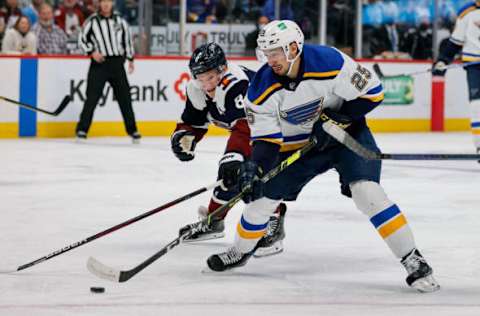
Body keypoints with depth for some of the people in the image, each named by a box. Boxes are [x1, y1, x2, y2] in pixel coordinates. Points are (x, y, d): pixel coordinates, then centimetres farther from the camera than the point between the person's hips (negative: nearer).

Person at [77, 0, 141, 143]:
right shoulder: (92, 21, -1)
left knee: (124, 97, 5)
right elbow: (82, 39, 4)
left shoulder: (120, 21, 8)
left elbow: (127, 39, 17)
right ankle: (82, 129, -2)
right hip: (99, 63, -3)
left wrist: (130, 59, 14)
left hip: (117, 63, 3)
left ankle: (132, 130, 13)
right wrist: (92, 52, -10)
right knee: (92, 97, -8)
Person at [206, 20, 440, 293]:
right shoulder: (263, 88, -17)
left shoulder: (330, 63, -29)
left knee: (367, 192, -24)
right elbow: (266, 137, -13)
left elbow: (372, 91, -20)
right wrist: (255, 167, -30)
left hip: (346, 132, -4)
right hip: (298, 144, 4)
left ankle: (414, 262, -19)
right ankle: (240, 252, 33)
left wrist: (335, 118, -25)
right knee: (262, 196, 4)